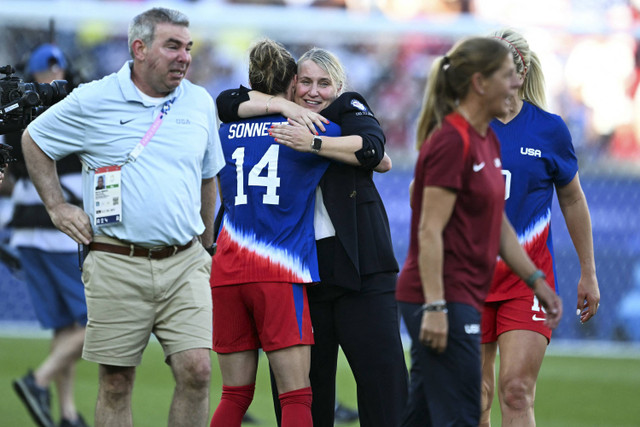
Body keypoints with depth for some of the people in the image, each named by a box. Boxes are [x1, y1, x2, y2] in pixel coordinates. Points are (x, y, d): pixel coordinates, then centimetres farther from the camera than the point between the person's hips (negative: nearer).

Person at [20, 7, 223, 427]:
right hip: (117, 264, -2)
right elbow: (33, 141, 14)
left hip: (184, 265, 2)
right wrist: (57, 206, 8)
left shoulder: (201, 103, 10)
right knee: (116, 381, 0)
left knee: (197, 370, -10)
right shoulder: (93, 101, 0)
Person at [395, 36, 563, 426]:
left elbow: (497, 225, 22)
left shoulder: (488, 141, 14)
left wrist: (536, 280, 19)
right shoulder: (451, 142, -15)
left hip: (465, 299, 10)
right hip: (444, 298, -10)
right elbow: (430, 231, -19)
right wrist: (434, 307, -23)